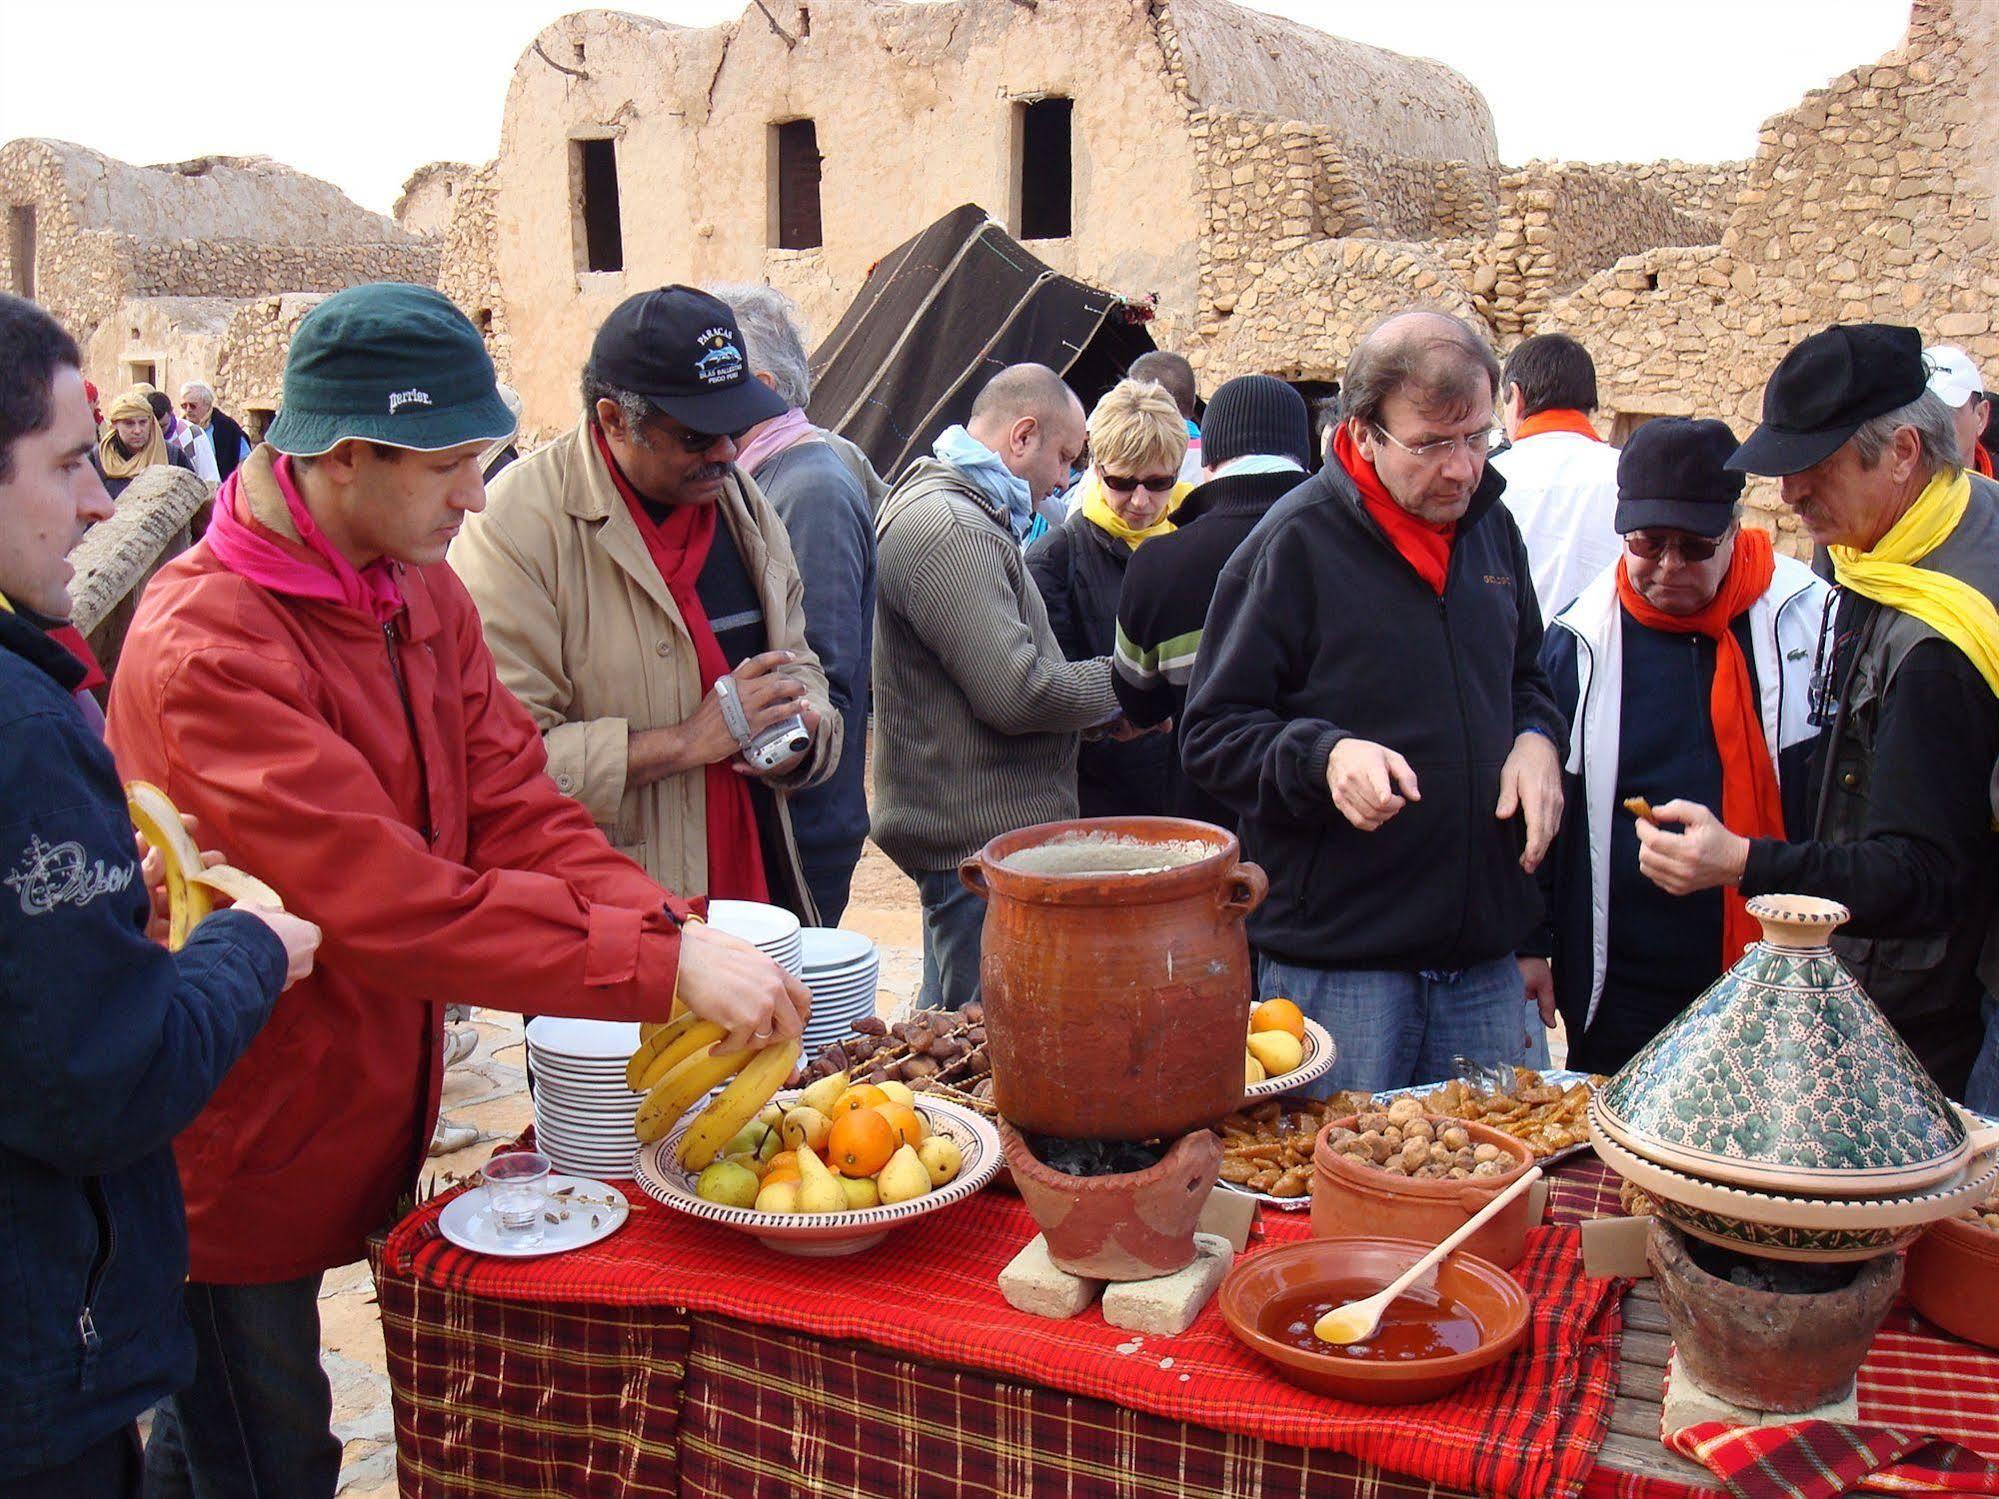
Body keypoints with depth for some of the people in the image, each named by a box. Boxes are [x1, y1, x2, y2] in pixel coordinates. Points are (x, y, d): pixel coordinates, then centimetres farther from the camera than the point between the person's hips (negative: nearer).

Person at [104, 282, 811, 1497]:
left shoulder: (425, 596, 3)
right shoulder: (206, 652, -25)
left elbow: (520, 814, -3)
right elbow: (393, 900, -32)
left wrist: (675, 928, -20)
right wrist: (665, 964, -35)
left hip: (364, 1119, 7)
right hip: (240, 1163, -7)